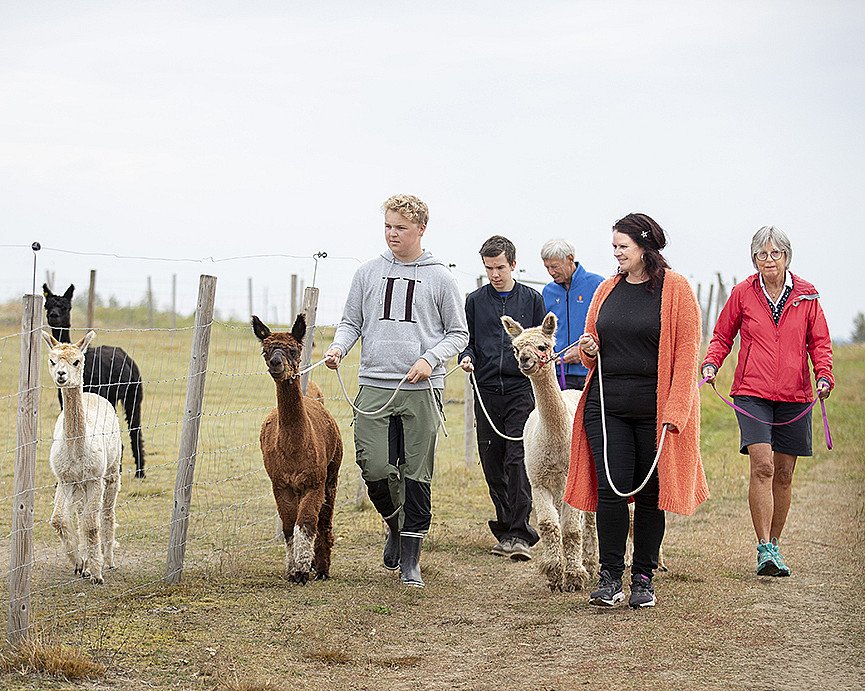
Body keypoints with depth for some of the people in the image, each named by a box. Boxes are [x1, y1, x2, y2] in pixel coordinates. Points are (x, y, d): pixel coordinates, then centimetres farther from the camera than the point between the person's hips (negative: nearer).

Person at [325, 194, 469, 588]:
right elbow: (351, 321, 14)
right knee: (374, 468, -8)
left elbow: (458, 334, 7)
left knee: (417, 477, 1)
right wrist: (338, 347, -7)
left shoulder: (440, 279, 3)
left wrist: (430, 358, -10)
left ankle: (410, 560, 11)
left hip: (422, 391, -1)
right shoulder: (368, 273, 9)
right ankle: (395, 525, 23)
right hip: (375, 386, 2)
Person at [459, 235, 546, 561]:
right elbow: (466, 339, 15)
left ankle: (519, 534, -13)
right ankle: (505, 529, 16)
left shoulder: (531, 299, 8)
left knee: (518, 460, -12)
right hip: (486, 389, 3)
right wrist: (467, 357, -6)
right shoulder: (475, 301, 11)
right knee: (492, 463, 5)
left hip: (521, 390, -3)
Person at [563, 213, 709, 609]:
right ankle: (609, 577, 2)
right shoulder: (607, 290, 13)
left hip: (654, 408, -3)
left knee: (650, 492, 4)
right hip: (606, 405, 3)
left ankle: (643, 579, 14)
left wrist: (675, 411, -14)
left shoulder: (674, 289, -2)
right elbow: (592, 348, 23)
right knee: (611, 490, -4)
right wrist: (590, 351, -2)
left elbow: (686, 353, -7)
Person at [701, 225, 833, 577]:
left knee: (783, 474, 8)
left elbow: (819, 342, 8)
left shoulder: (806, 295, 4)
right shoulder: (742, 293, 2)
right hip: (752, 393, -2)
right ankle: (764, 550, -15)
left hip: (794, 396, 2)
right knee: (762, 466, -16)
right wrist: (711, 364, -7)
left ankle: (774, 546, 22)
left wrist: (824, 376, -8)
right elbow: (722, 337, 11)